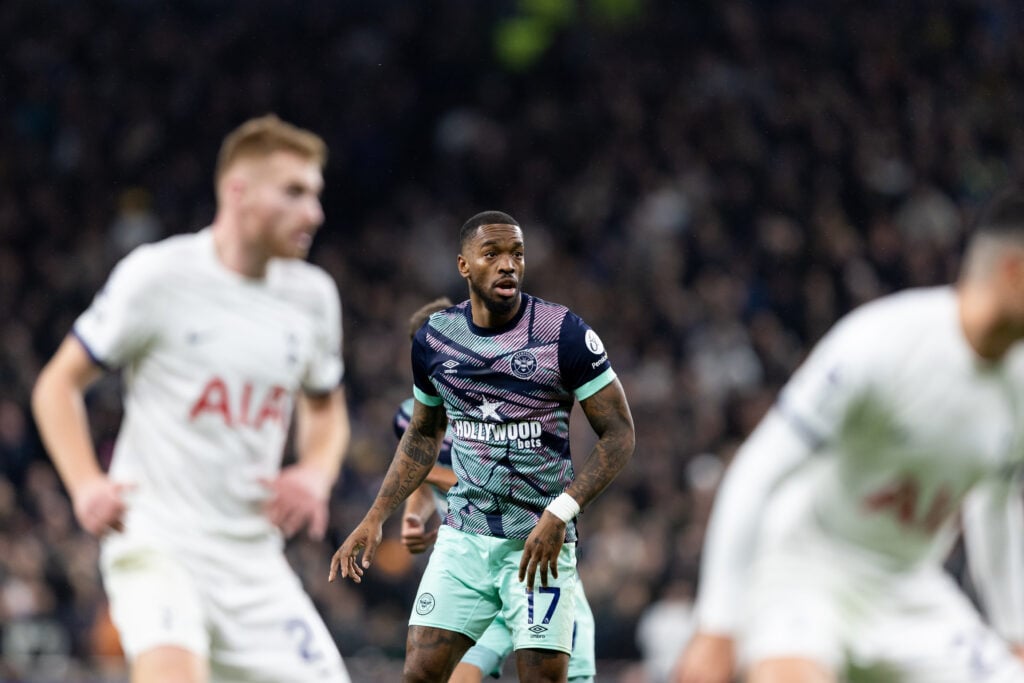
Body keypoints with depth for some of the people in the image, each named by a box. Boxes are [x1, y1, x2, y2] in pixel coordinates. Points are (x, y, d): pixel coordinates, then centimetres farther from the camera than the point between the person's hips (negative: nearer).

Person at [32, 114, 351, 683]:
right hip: (156, 545, -6)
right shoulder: (158, 275, -7)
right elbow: (59, 384, 1)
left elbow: (326, 410, 24)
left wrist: (315, 476, 2)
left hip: (254, 558, 6)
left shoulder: (313, 295, 8)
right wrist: (86, 485, -15)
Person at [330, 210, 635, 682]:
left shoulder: (564, 334, -11)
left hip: (540, 538, -4)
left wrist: (559, 514, -19)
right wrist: (375, 518, 12)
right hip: (463, 535, 4)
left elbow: (619, 435, -8)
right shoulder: (434, 338, 4)